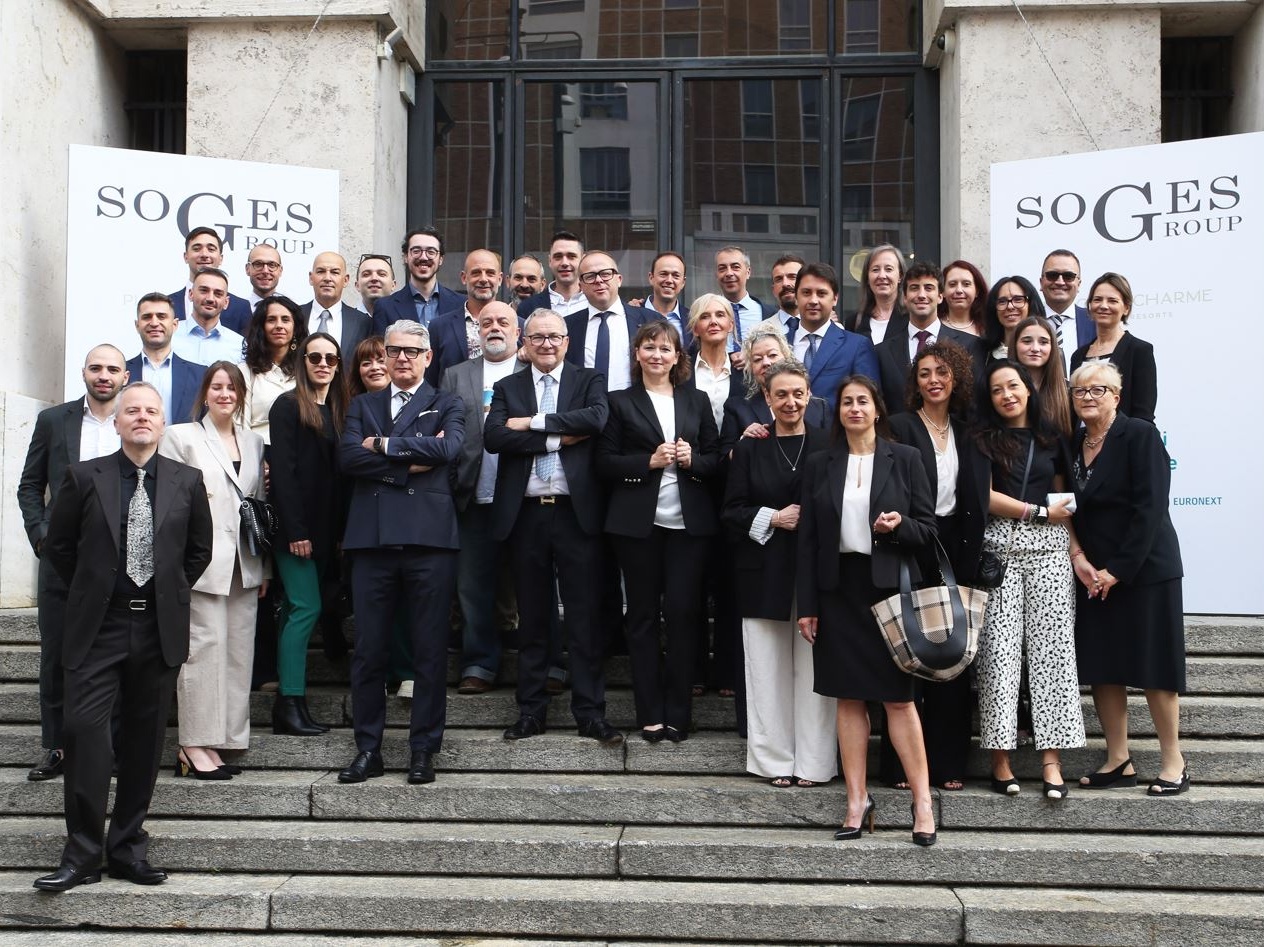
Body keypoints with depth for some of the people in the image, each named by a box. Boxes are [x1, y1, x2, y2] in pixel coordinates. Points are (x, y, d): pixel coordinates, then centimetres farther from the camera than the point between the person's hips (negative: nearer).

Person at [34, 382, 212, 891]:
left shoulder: (186, 481, 4)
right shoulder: (84, 476, 1)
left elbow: (199, 549, 14)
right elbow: (58, 545, 9)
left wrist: (171, 593, 10)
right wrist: (89, 591, 8)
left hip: (160, 628, 1)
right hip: (98, 626, -1)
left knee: (144, 740, 7)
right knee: (83, 729, -8)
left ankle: (128, 848, 18)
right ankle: (81, 854, 2)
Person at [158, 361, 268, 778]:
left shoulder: (254, 442, 18)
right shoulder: (180, 437, 5)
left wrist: (263, 566, 15)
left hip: (244, 564, 5)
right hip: (201, 561, -5)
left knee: (239, 652, 2)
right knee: (204, 646, -11)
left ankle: (218, 743, 7)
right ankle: (195, 746, -7)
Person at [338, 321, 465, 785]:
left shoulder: (446, 405, 11)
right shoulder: (363, 406, 17)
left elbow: (448, 448, -10)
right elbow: (349, 456, -1)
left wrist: (383, 445, -6)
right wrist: (412, 461, -8)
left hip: (429, 539, -2)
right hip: (373, 540, 2)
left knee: (429, 651, 2)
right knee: (368, 651, 4)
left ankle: (424, 750, 12)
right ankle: (368, 749, 14)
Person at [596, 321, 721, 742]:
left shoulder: (697, 401, 14)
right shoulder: (620, 402, 7)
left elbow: (716, 458, 12)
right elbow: (605, 462, 0)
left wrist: (692, 459, -7)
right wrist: (649, 461, -12)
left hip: (689, 522, 1)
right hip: (637, 522, -1)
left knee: (683, 613, -3)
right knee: (643, 616, 3)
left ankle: (677, 713, 7)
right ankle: (650, 714, 10)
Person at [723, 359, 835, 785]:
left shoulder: (828, 446, 5)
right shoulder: (750, 449, 9)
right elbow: (732, 512, 5)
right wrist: (773, 518, -9)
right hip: (764, 573, 1)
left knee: (813, 667, -1)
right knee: (768, 669, 3)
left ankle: (814, 761, 7)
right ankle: (775, 759, 11)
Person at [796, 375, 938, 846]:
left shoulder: (904, 458, 3)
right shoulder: (820, 464, 9)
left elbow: (928, 527, 3)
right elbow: (808, 538, 7)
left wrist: (899, 525, -19)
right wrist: (807, 605, 2)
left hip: (889, 586, -2)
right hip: (839, 589, 2)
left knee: (898, 696, -3)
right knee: (848, 697, 5)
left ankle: (922, 800, 6)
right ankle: (857, 802, 11)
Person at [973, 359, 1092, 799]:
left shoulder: (1051, 438, 16)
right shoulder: (984, 439, 9)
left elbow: (1064, 503, 16)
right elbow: (985, 496, -1)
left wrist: (1077, 554, 5)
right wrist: (1040, 511, -1)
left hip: (1050, 549, 2)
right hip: (999, 549, -2)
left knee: (1052, 648, -5)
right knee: (999, 651, -6)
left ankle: (1051, 760, -6)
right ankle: (1000, 758, -3)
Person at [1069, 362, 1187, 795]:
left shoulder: (1140, 435, -9)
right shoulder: (1073, 444, 10)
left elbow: (1149, 509, -15)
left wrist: (1117, 570, -17)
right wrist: (1085, 567, -1)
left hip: (1142, 571, -6)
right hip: (1094, 575, 6)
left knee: (1154, 668, 0)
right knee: (1101, 669, 5)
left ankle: (1173, 762, 11)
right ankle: (1118, 762, 14)